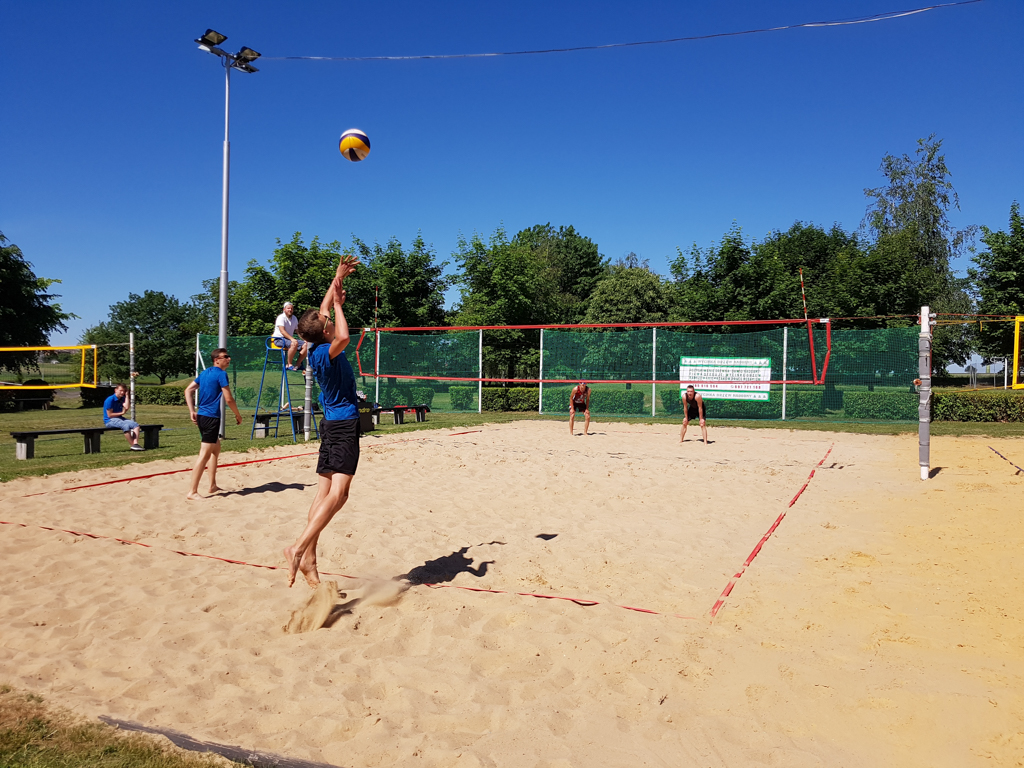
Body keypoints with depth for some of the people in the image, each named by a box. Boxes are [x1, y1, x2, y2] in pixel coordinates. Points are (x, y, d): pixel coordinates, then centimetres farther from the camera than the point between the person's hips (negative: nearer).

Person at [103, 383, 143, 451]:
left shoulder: (122, 399, 11)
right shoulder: (110, 400, -11)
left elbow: (126, 407, -10)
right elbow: (109, 415, -13)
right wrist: (122, 413, -7)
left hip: (119, 418, 8)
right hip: (110, 420, -8)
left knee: (135, 424, -14)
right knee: (126, 425, -34)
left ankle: (135, 443, -29)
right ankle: (132, 445, -27)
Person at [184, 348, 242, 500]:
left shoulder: (204, 373, 14)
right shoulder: (221, 374, -11)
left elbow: (188, 390, 15)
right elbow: (228, 399, -15)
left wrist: (192, 411, 12)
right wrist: (238, 415, -1)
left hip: (201, 416, 10)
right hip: (211, 417, -10)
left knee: (216, 448, 21)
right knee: (205, 455, -9)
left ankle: (213, 486, 26)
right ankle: (192, 492, -9)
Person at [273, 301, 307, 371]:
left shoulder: (294, 318, 13)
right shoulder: (281, 317, -9)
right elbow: (282, 331, -22)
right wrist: (292, 339, -34)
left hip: (290, 338, 7)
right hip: (279, 339, -7)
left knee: (305, 345, -15)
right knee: (294, 343, -36)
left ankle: (298, 365, -12)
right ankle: (289, 365, -26)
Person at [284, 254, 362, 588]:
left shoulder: (315, 349, 8)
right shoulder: (325, 352, -16)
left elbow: (324, 310, 22)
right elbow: (343, 337, -40)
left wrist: (338, 278, 23)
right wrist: (338, 303, -25)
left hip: (332, 422, 9)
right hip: (345, 423, -9)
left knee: (325, 492, 6)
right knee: (338, 491, -13)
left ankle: (309, 559, 6)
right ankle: (298, 548, -20)